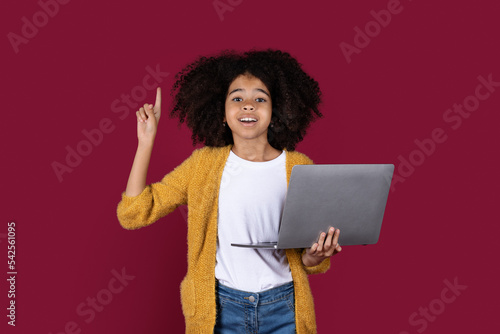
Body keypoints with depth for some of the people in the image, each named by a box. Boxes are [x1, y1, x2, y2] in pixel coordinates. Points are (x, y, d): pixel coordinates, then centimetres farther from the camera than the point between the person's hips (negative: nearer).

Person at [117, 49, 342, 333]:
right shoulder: (204, 163, 0)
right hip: (220, 308, 0)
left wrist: (316, 255, -18)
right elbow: (133, 213, -4)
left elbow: (310, 261, 6)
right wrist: (146, 140, -4)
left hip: (283, 309, 0)